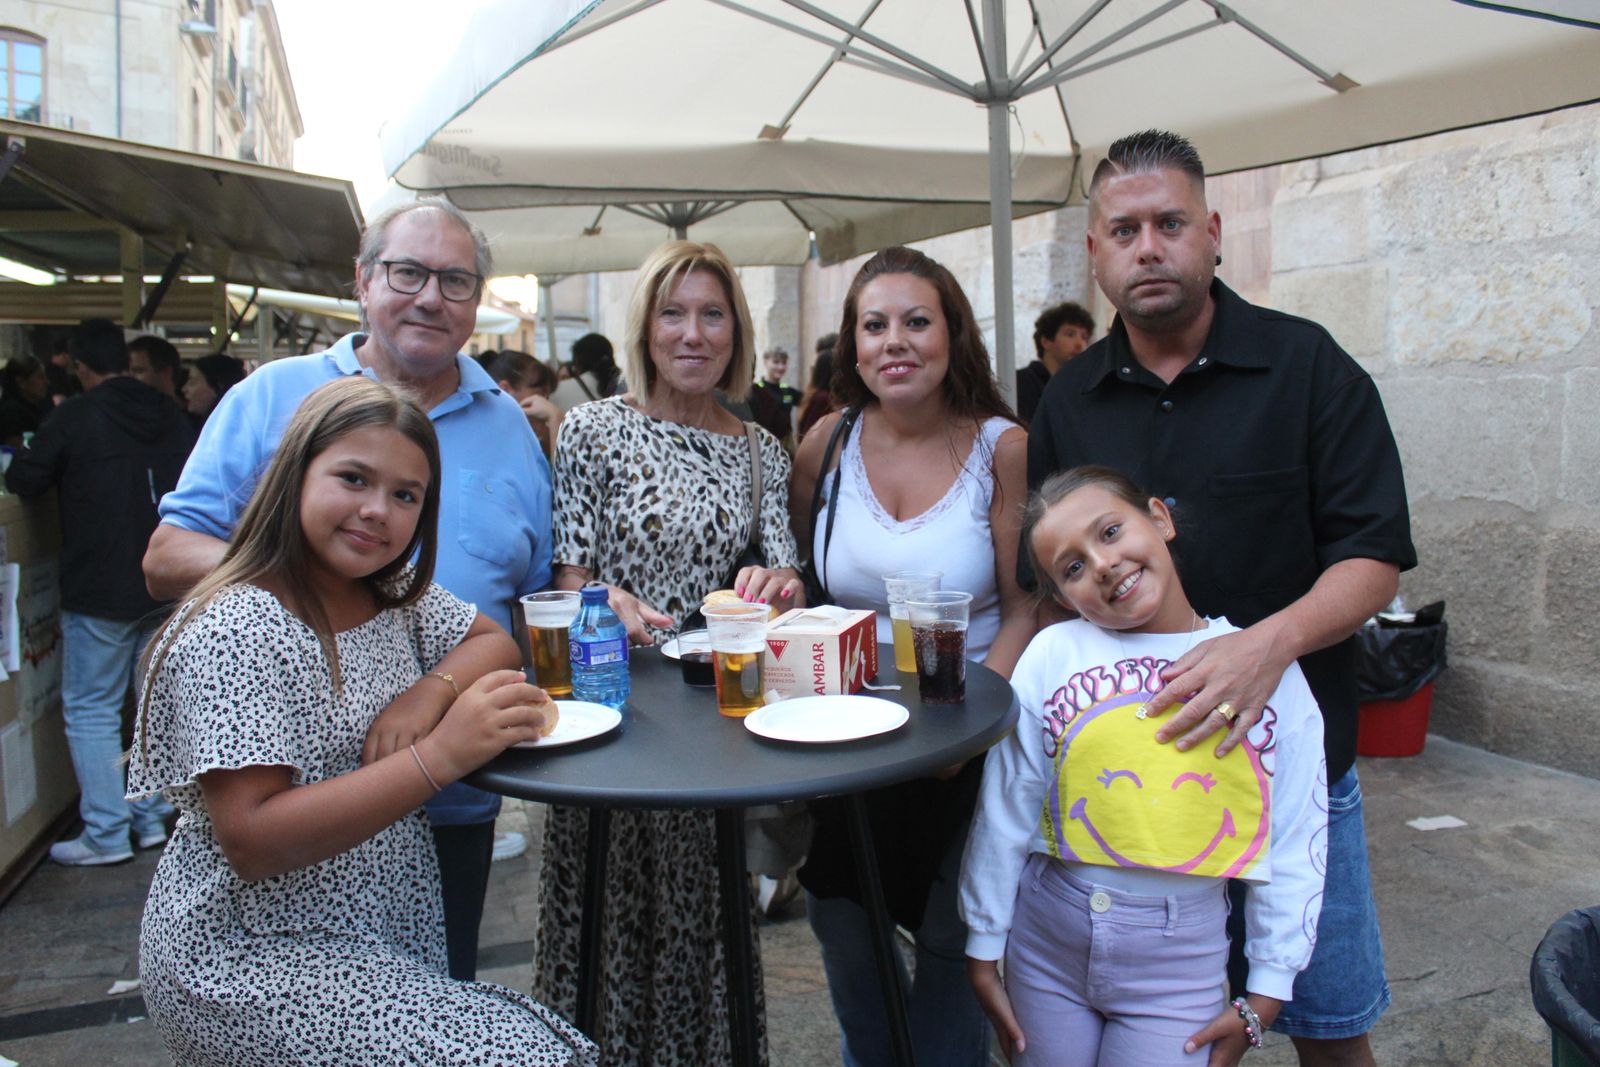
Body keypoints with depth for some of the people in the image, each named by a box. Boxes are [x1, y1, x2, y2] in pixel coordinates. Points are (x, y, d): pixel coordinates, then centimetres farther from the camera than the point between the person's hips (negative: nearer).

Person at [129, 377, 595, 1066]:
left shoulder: (392, 595, 4)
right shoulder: (237, 631, -18)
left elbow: (493, 641, 13)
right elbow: (251, 841, -23)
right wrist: (437, 756, -31)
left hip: (387, 938, 8)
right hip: (254, 967, -7)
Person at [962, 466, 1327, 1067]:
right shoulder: (1053, 655, -9)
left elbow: (1293, 845, 0)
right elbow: (1003, 815, -2)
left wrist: (1264, 995, 1)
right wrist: (983, 954, 3)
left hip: (1181, 958, 0)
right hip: (1048, 933, 1)